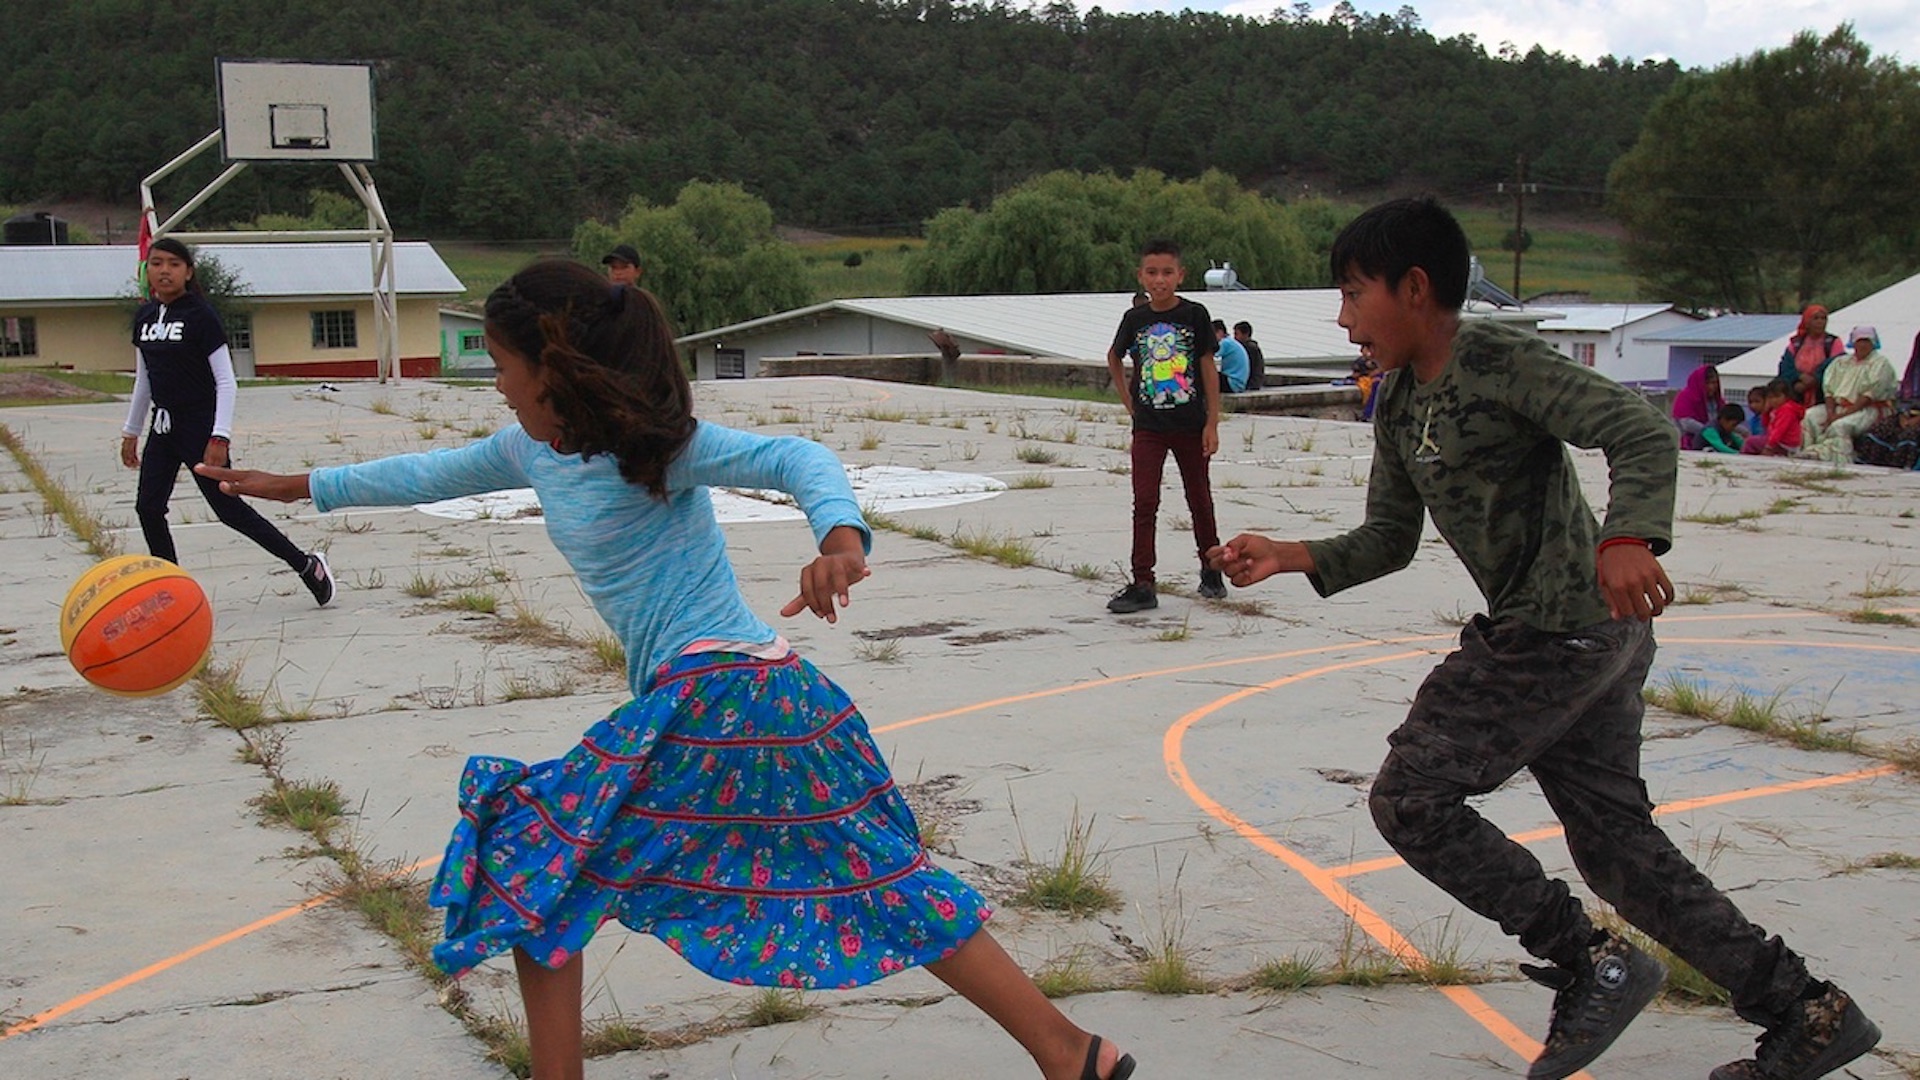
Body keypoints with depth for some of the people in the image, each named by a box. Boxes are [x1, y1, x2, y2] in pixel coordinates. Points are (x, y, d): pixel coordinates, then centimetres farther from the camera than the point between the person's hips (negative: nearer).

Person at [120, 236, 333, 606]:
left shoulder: (200, 315, -11)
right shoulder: (144, 316, 8)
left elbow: (226, 382, -13)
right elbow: (143, 380, 19)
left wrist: (220, 437, -20)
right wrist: (131, 432, 20)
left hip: (200, 425, -7)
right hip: (162, 427, 7)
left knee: (229, 509, -5)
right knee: (148, 508, 1)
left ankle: (307, 564, 6)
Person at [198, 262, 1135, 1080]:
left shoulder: (649, 443, -11)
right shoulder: (533, 451, 14)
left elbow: (793, 458, -21)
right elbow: (433, 475, 28)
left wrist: (840, 538, -41)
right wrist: (300, 486, 34)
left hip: (714, 695, -9)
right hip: (742, 691, 9)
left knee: (531, 865, 1)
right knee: (881, 883, 11)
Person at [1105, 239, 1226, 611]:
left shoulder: (1195, 315, -5)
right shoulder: (1135, 318, 0)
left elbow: (1209, 370, -3)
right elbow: (1114, 358, 18)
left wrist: (1212, 424, -6)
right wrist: (1129, 401, 9)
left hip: (1190, 425, -1)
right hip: (1148, 426, 1)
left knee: (1200, 500, 13)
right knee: (1144, 503, -6)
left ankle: (1210, 570, 30)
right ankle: (1143, 584, -5)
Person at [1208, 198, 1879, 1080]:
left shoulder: (1496, 358, -14)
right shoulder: (1398, 402, 12)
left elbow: (1642, 430, -23)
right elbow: (1389, 539, 17)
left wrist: (1628, 538, -40)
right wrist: (1288, 558, 2)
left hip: (1558, 634, -9)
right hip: (1594, 640, 9)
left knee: (1410, 798, -4)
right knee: (1615, 842, 13)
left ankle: (1591, 963, 3)